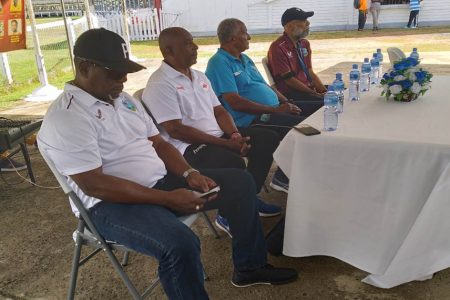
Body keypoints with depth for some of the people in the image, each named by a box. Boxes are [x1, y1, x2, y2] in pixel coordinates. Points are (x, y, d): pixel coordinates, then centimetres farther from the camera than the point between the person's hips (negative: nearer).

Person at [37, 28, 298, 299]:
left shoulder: (124, 99, 11)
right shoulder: (65, 117, -15)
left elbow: (158, 143, 13)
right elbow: (93, 185, -23)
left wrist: (189, 174, -6)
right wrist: (167, 199, -25)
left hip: (160, 182, 8)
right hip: (113, 204, -8)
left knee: (240, 181, 4)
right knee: (181, 243, -37)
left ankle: (250, 266, 18)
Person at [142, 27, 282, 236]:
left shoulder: (199, 77, 15)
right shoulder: (160, 84, -12)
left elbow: (219, 111, 15)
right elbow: (175, 130, -19)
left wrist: (235, 135, -8)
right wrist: (226, 144, -20)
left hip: (218, 137, 9)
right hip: (187, 147, -9)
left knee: (268, 138, 1)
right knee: (234, 164, -32)